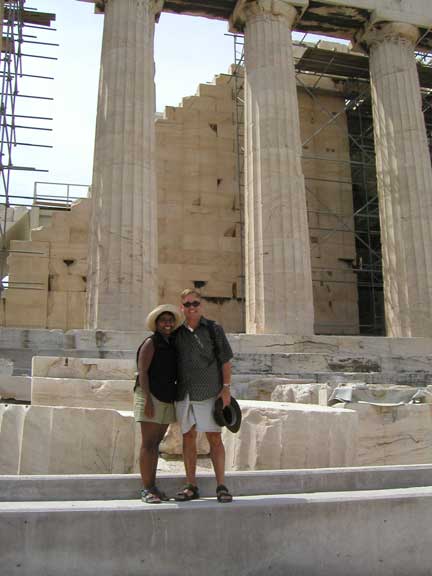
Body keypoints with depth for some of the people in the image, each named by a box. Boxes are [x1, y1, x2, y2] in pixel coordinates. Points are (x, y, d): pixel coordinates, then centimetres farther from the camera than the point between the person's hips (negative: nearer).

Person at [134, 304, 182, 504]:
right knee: (148, 443, -5)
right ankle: (146, 489, -2)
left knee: (156, 443, 10)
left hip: (167, 399, 7)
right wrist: (148, 400, -20)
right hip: (150, 396, -7)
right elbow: (142, 372, -13)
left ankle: (153, 486, 16)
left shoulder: (172, 344, 14)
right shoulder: (151, 343, -7)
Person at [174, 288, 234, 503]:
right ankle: (191, 486, 16)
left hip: (209, 392, -3)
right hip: (183, 393, 3)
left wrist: (226, 387, -7)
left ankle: (221, 486, 6)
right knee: (188, 437, 8)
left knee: (214, 437, -1)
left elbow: (225, 360, 1)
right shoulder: (177, 333, 8)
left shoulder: (213, 329, 2)